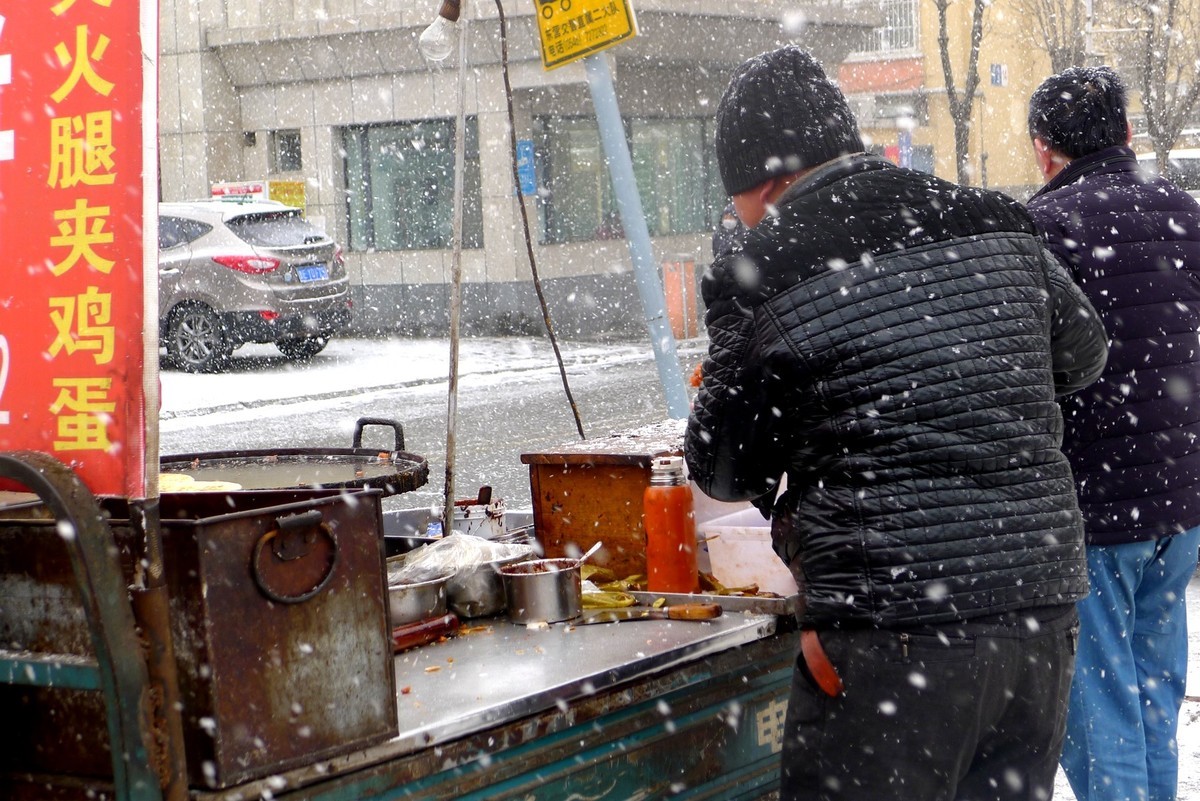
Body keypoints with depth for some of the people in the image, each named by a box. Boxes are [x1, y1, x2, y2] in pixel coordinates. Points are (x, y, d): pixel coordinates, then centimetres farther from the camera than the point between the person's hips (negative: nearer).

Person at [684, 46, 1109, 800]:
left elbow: (725, 470, 4)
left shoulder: (760, 278, -8)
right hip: (1044, 605, 6)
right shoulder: (1000, 224, 6)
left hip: (893, 631, -6)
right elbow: (1082, 353, 22)